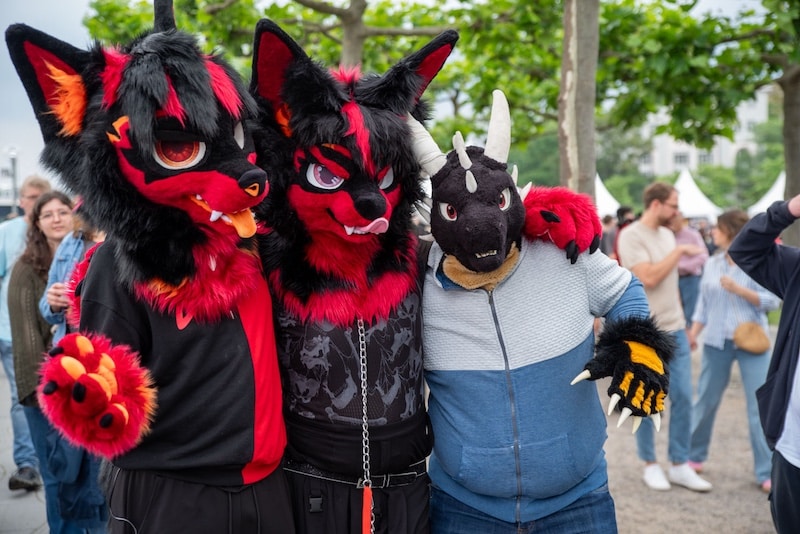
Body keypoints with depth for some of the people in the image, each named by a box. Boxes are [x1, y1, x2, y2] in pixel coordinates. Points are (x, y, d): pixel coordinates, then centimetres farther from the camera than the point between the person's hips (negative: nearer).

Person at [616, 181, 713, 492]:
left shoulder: (667, 234, 12)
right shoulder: (631, 236, -12)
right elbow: (648, 278, -22)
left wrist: (682, 320, 17)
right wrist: (679, 251, -15)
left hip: (675, 330, 7)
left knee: (682, 398, 6)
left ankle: (680, 465, 16)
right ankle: (650, 464, 18)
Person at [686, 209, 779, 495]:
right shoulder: (713, 263, 5)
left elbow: (773, 300, -9)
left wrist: (739, 290, -19)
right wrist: (693, 332, 4)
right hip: (717, 341, 4)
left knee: (760, 405, -1)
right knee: (706, 399, 10)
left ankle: (767, 472, 8)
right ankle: (694, 456, 28)